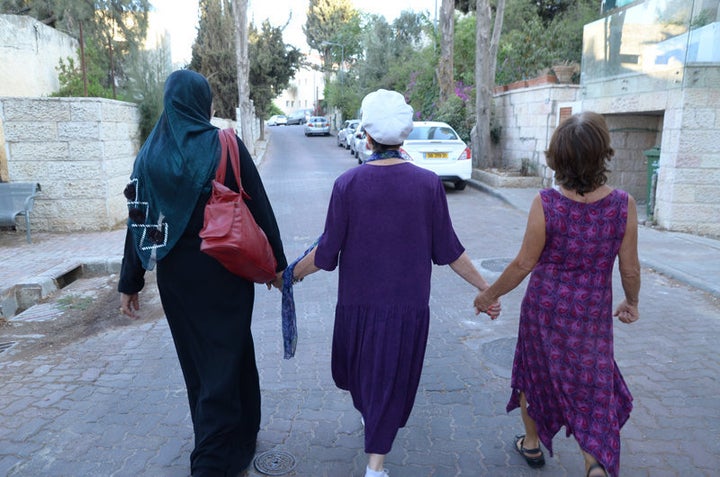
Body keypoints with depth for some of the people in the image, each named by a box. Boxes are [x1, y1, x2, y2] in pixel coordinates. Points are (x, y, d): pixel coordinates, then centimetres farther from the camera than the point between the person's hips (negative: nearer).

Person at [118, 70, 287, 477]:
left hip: (175, 274, 4)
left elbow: (139, 221, 0)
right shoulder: (226, 145, -10)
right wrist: (277, 262, 0)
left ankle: (213, 442, 37)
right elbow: (260, 209, -9)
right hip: (226, 271, -3)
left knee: (196, 358, 19)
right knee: (226, 357, 9)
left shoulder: (150, 152, 0)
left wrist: (131, 282, 7)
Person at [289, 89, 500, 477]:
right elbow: (448, 250, -6)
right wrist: (485, 288, 7)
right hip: (408, 301, -1)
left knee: (360, 362, 27)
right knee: (392, 376, 13)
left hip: (358, 299, 1)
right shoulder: (428, 183, -10)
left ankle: (368, 413, 53)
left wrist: (294, 271, 9)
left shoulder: (348, 183, -12)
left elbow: (327, 253, -9)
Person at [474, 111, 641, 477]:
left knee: (534, 372, 22)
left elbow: (525, 263, -13)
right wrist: (631, 302, 16)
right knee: (593, 384, 18)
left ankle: (532, 444, 41)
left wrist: (490, 294, 1)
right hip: (593, 313, 1)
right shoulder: (623, 204, -13)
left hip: (545, 307, 0)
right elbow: (629, 268, -4)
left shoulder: (545, 203, -19)